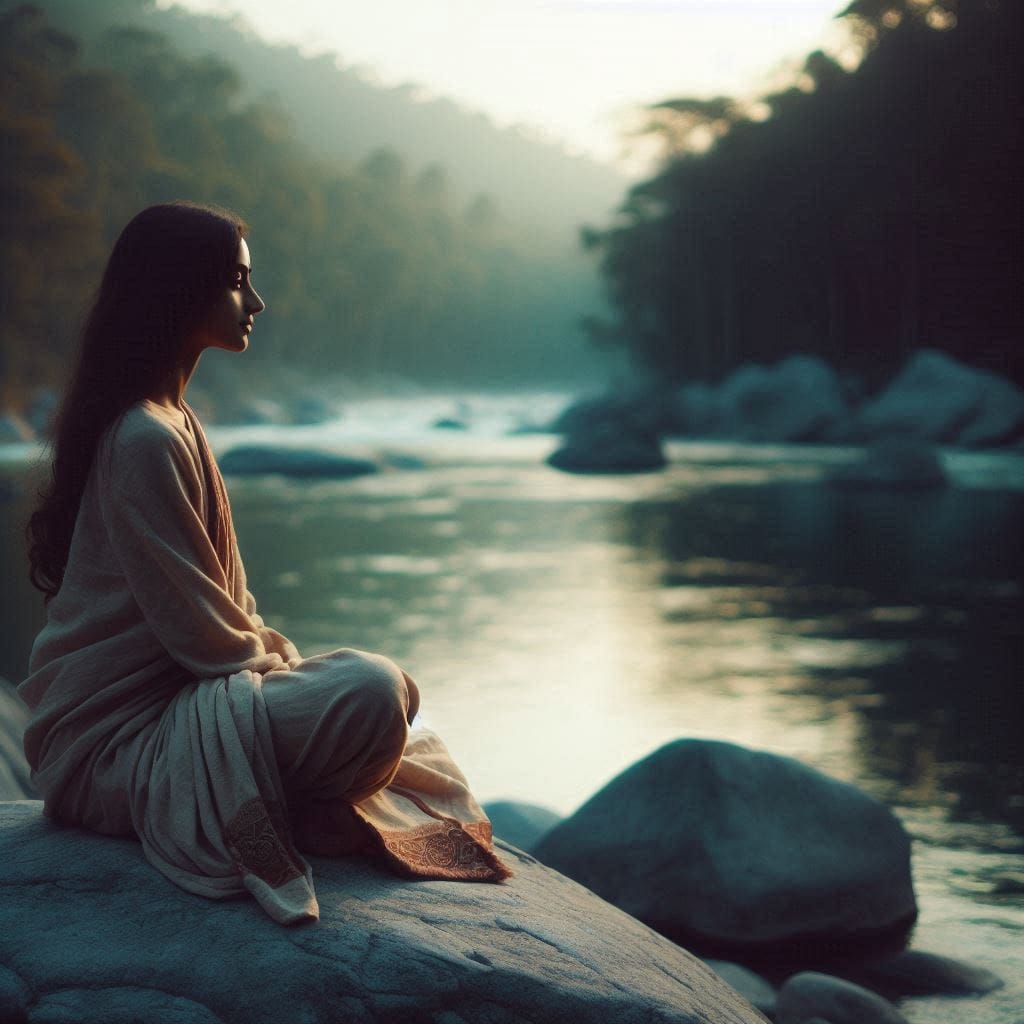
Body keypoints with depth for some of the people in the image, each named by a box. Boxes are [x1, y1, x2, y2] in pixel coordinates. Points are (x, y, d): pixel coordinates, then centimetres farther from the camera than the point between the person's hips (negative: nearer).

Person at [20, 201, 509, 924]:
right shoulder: (145, 441, -19)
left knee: (386, 689, 17)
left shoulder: (171, 422, 14)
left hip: (169, 696, 11)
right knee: (370, 694, -29)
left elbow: (227, 601, 18)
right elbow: (204, 633, -19)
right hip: (113, 747, -11)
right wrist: (288, 670, -4)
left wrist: (280, 657, 5)